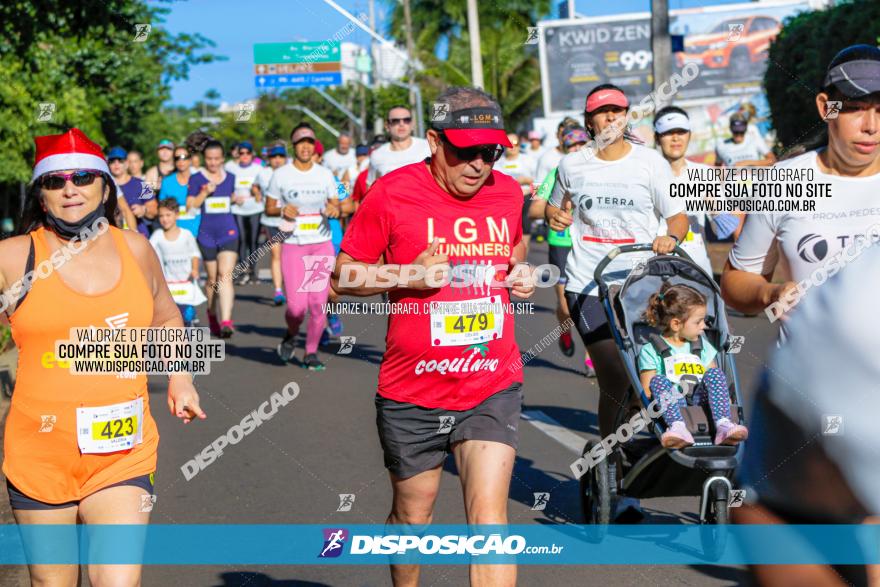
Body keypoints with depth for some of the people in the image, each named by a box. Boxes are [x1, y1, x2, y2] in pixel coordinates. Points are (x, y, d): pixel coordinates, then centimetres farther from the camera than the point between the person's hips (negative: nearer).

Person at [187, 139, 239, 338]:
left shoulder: (230, 178, 11)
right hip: (206, 234, 0)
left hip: (229, 232, 0)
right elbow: (190, 205, -3)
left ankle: (225, 321, -23)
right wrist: (205, 192, -14)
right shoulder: (196, 179, 2)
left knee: (225, 274, -15)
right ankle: (212, 313, 35)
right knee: (212, 278, 10)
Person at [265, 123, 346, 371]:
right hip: (293, 246, -2)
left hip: (322, 246, 2)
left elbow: (336, 204, 15)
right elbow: (269, 208, 7)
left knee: (319, 305, -1)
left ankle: (311, 353, 16)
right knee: (296, 306, -10)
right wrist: (283, 210, -14)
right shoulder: (281, 174, 1)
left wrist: (334, 210, -9)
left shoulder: (325, 174, 8)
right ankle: (291, 334, 24)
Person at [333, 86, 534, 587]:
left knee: (489, 515, -10)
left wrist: (520, 272, 1)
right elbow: (342, 276, -4)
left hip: (493, 388, 2)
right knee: (413, 515, 15)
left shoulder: (509, 192, 2)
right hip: (412, 393, -1)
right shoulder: (391, 194, -10)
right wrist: (409, 274, -20)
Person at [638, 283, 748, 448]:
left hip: (700, 400, 3)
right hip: (672, 405, -3)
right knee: (658, 380, -30)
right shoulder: (651, 351, 8)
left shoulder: (702, 345, 25)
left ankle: (723, 425, -41)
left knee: (715, 373, -21)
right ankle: (678, 428, -52)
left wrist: (723, 396, -2)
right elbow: (647, 391, 1)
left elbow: (714, 379, 20)